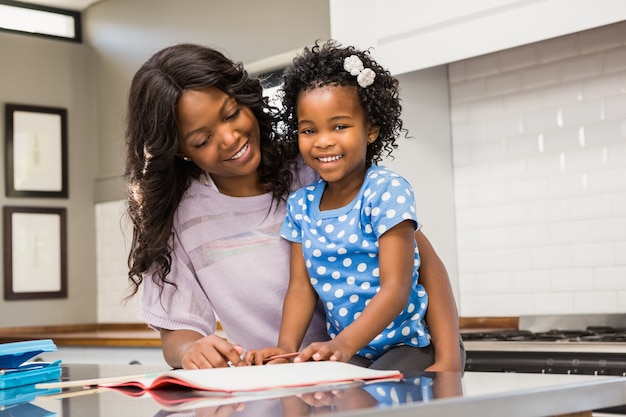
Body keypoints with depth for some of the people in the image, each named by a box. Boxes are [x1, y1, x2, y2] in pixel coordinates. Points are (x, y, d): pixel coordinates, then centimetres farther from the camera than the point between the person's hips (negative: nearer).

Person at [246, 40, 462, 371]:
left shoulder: (387, 191, -13)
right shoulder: (301, 204, 7)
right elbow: (301, 285, 5)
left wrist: (344, 345, -31)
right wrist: (286, 347, -12)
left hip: (407, 344, -5)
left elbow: (395, 290, -19)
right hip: (345, 349, 5)